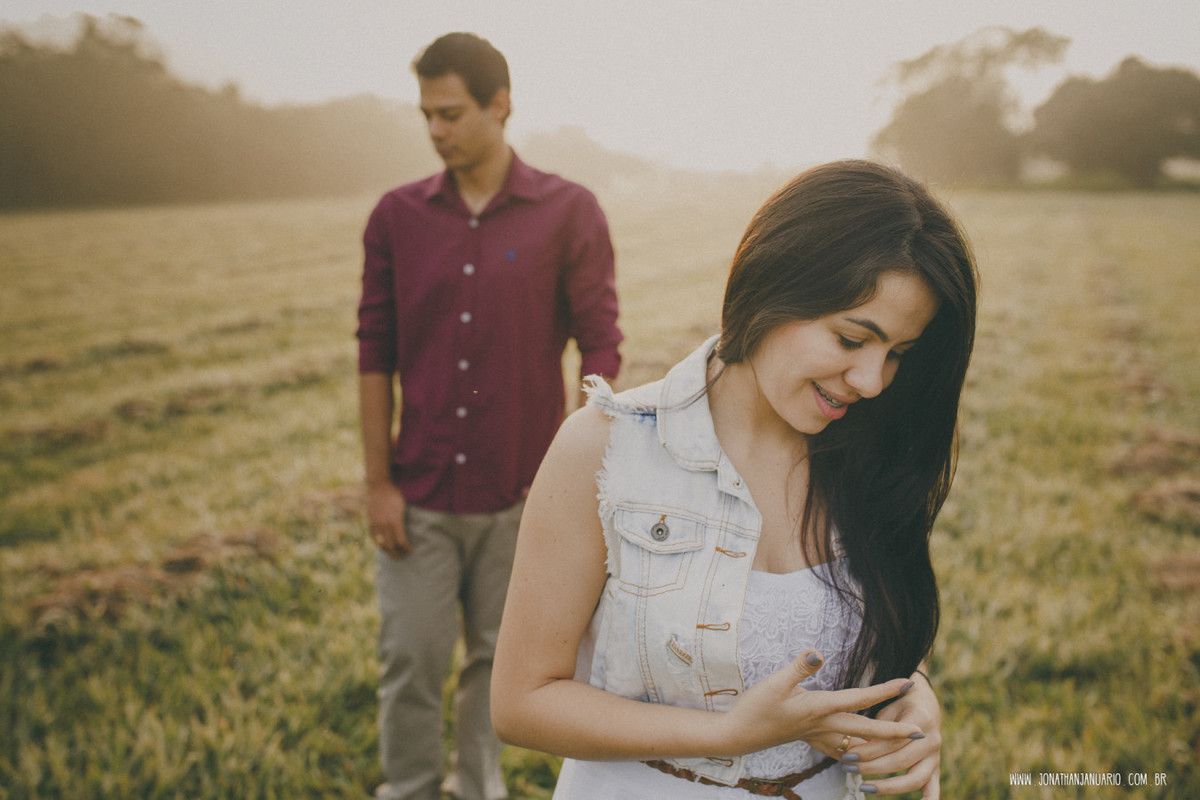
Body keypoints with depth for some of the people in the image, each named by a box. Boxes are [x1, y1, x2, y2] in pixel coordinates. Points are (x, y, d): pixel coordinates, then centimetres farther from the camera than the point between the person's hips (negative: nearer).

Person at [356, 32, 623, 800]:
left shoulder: (569, 213, -6)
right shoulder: (397, 216, 1)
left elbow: (600, 347, -5)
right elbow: (376, 352, 3)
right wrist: (379, 481, 0)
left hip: (520, 493, -1)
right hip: (419, 496, 1)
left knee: (499, 658, 14)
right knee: (411, 661, 7)